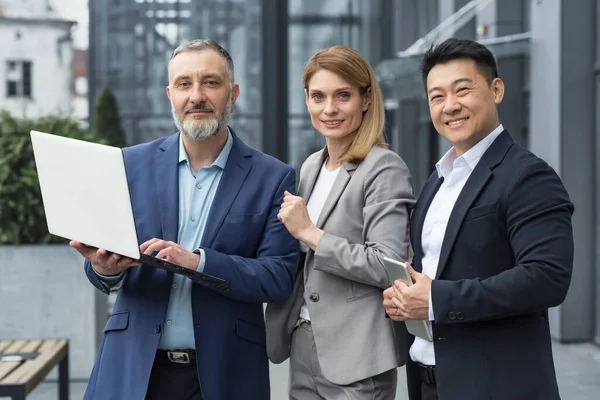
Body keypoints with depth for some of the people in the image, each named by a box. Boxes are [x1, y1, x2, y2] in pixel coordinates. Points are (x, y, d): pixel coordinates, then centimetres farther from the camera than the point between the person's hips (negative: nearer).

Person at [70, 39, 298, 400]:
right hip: (134, 370, 2)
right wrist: (104, 268, -17)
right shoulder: (131, 164, 3)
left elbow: (279, 278, -8)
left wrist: (197, 261, -22)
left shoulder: (273, 177, -3)